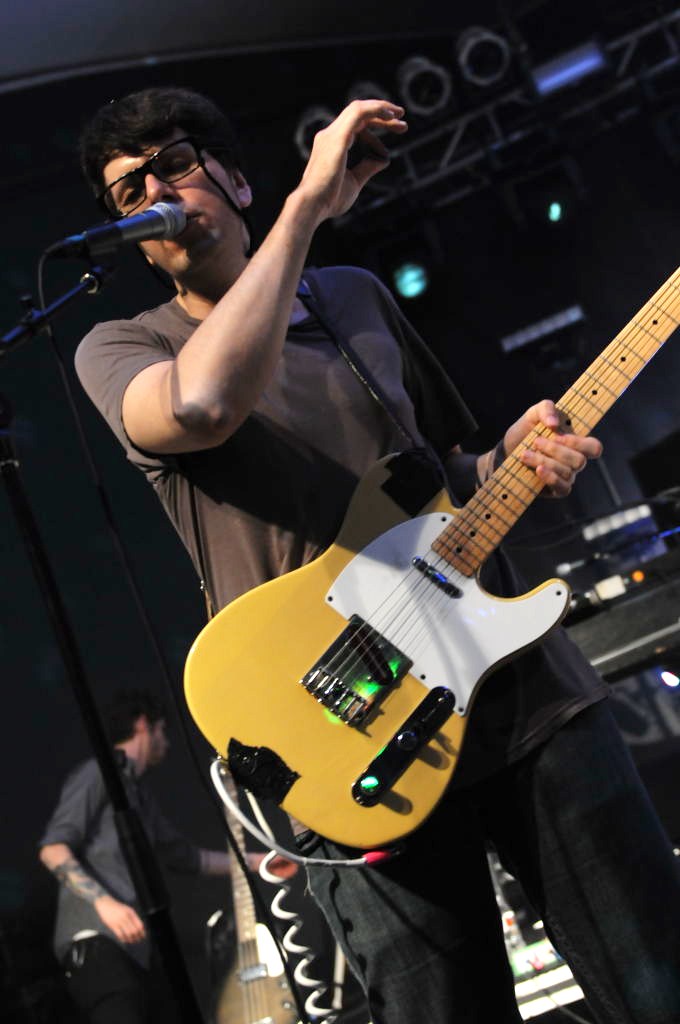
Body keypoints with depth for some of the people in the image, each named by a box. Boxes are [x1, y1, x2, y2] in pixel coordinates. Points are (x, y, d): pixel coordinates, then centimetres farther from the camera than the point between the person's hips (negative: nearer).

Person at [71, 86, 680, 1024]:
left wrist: (509, 457, 2)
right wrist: (310, 201, -17)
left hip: (515, 668, 4)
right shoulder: (121, 349, 3)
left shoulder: (359, 295, 16)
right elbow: (203, 406, -24)